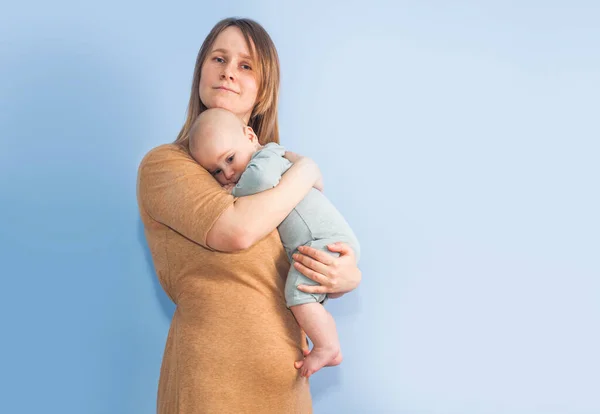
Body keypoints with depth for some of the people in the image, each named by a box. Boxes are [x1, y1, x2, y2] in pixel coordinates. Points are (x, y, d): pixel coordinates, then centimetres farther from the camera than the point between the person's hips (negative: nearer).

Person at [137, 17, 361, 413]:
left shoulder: (278, 166, 11)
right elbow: (236, 230, -23)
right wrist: (307, 172, -8)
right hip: (214, 380, -5)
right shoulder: (163, 164, -6)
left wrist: (349, 277, -7)